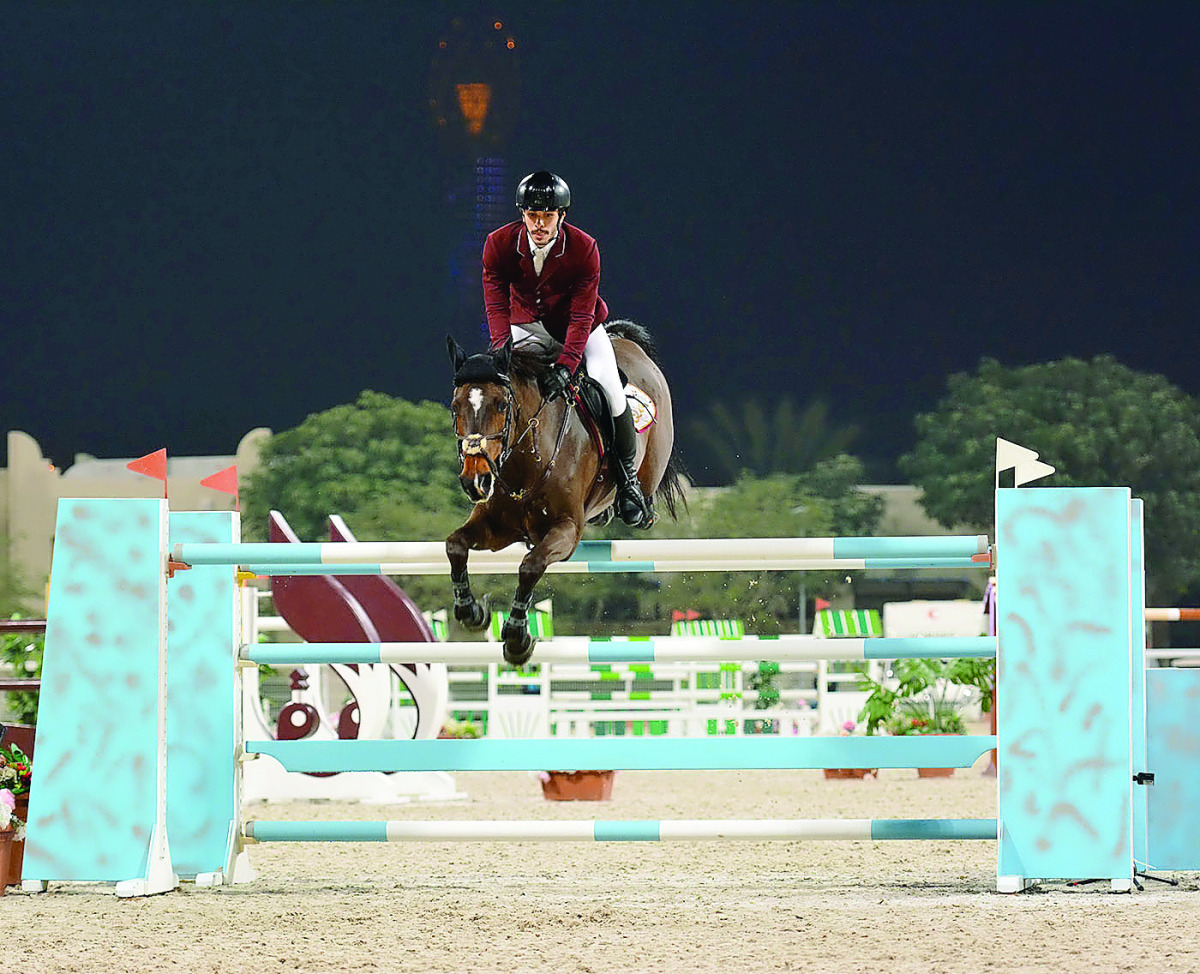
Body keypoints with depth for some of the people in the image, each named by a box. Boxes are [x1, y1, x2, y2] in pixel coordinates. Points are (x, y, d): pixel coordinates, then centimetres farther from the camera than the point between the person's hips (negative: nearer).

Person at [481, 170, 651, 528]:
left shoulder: (584, 248, -25)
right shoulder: (499, 244, -19)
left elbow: (582, 316, -27)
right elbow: (497, 306, -20)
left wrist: (565, 365, -39)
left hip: (577, 327, -2)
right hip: (527, 326, 2)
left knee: (607, 385, -21)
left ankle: (627, 476, -3)